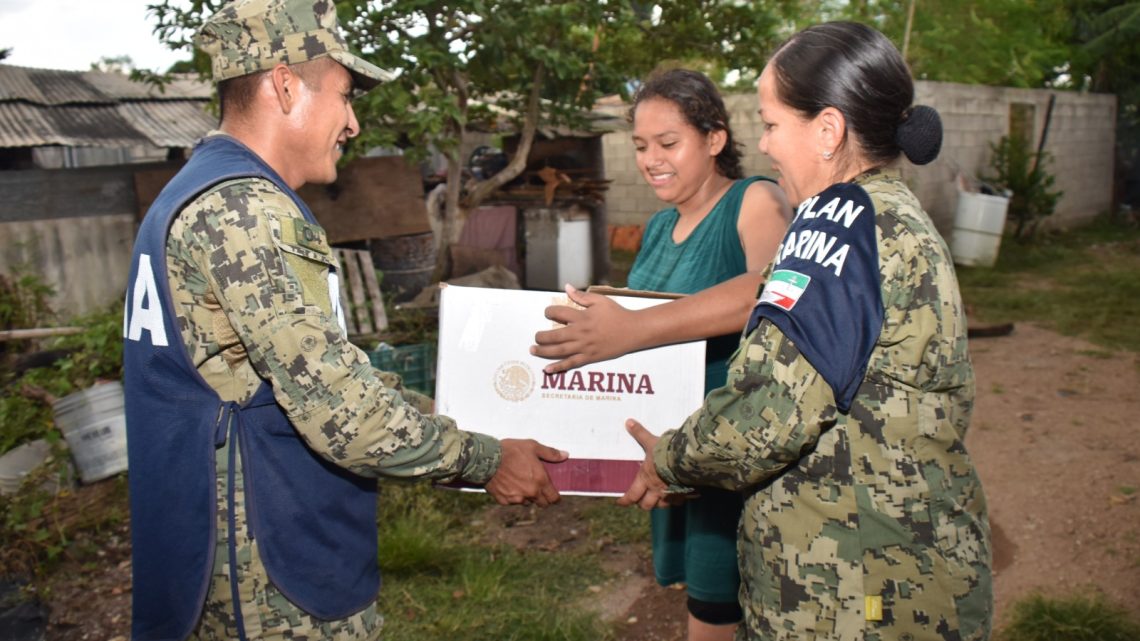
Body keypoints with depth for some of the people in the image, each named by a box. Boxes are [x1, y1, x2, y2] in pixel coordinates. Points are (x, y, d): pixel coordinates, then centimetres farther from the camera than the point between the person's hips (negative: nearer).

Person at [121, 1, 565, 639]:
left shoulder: (198, 196, 12)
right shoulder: (240, 206, -21)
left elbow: (315, 372, 14)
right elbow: (339, 408, -26)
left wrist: (443, 419, 14)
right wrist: (484, 459, -13)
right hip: (279, 586, -10)